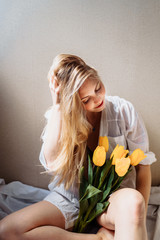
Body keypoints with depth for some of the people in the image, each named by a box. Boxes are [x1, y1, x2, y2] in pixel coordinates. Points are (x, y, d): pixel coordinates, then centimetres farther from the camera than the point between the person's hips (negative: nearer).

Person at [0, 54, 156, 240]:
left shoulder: (123, 110, -7)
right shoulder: (60, 117, -4)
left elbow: (143, 163, -3)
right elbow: (52, 164, -20)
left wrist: (138, 219, -13)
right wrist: (57, 106, -21)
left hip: (113, 197, -3)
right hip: (71, 197, 4)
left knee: (132, 200, -41)